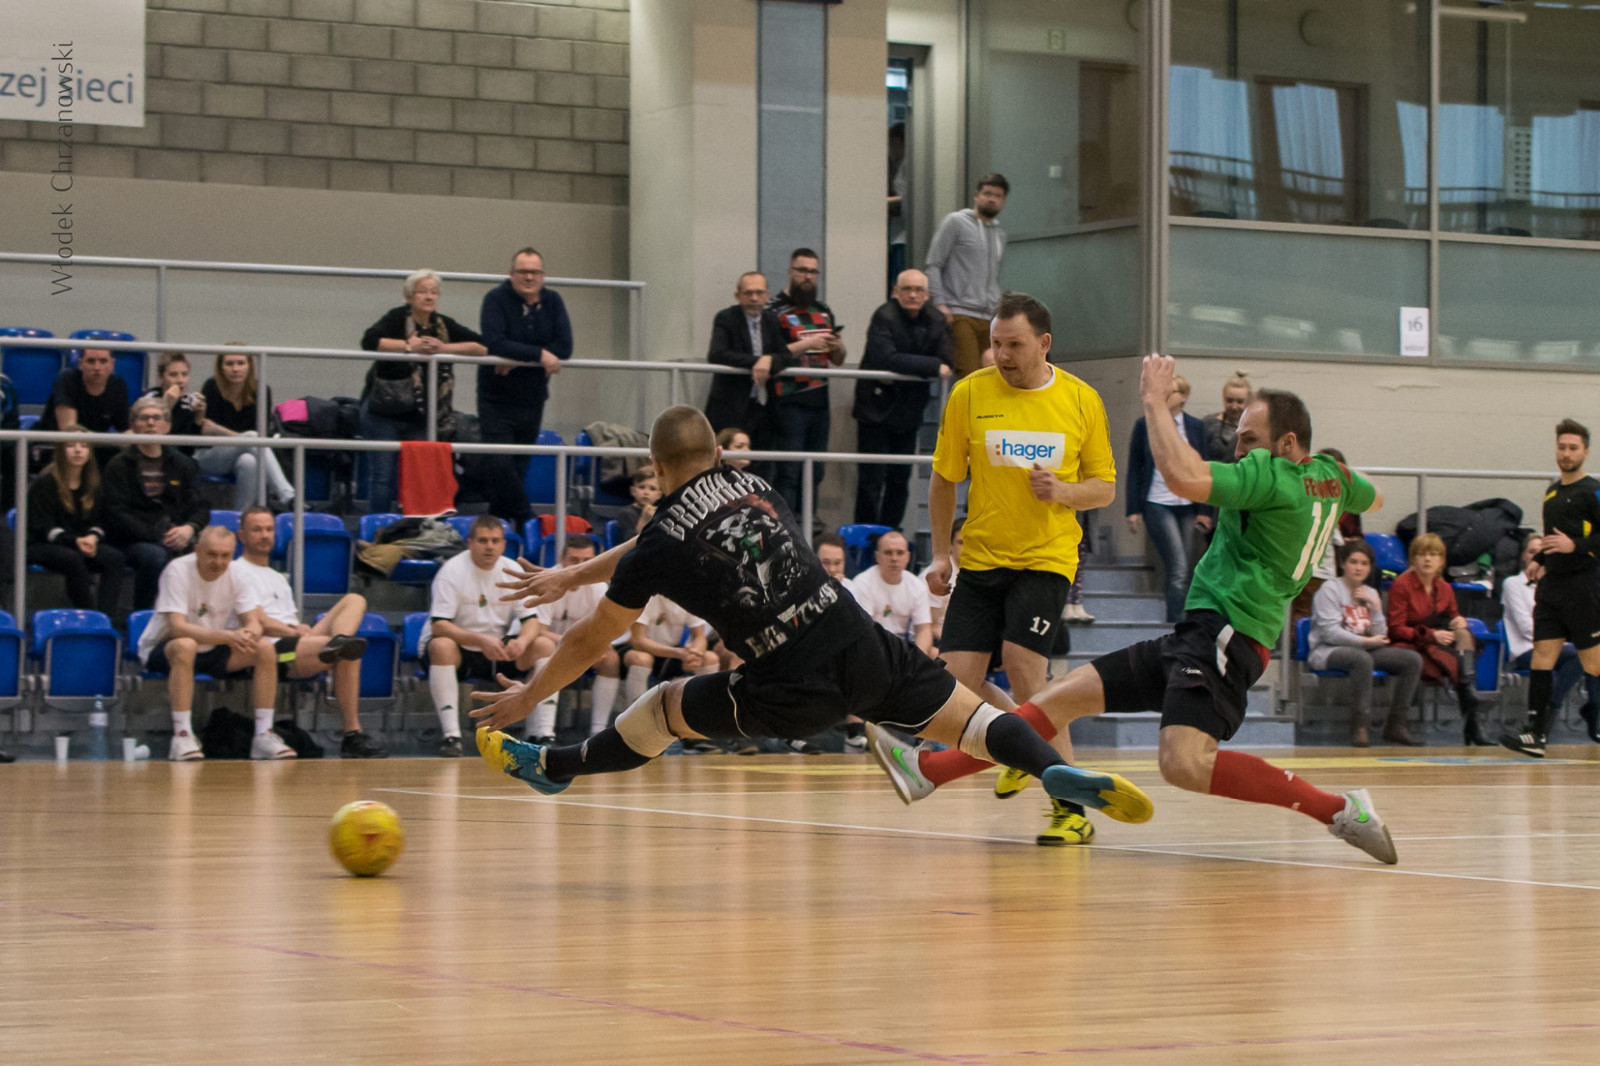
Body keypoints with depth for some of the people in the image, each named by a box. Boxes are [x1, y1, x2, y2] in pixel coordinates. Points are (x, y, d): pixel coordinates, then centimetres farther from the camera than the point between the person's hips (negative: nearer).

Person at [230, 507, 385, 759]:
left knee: (354, 600, -11)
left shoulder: (279, 578, 37)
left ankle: (338, 644, -42)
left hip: (298, 643, 9)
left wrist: (303, 630, 0)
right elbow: (257, 623, -5)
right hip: (273, 652, -9)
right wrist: (294, 631, -8)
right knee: (348, 655, -31)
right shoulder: (239, 571, 8)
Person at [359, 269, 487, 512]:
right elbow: (369, 341, -23)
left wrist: (444, 348, -16)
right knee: (382, 477, 1)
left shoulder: (443, 325, 5)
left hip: (421, 418, 3)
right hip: (384, 412, -3)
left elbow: (482, 347, -2)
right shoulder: (397, 318, -6)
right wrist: (409, 345, -25)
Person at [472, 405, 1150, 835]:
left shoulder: (658, 549, 2)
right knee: (971, 718, 7)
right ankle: (1056, 771, -18)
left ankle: (546, 766, 31)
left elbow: (590, 642, 13)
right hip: (863, 648, 3)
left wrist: (528, 697, 30)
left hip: (795, 694, -3)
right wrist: (571, 576, 44)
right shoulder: (754, 487, 19)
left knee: (661, 710, 17)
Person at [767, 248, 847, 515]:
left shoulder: (824, 311, 18)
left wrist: (838, 347, 0)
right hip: (789, 403, -7)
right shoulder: (775, 308, -3)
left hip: (819, 401, 7)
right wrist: (806, 345, -18)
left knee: (814, 473, 9)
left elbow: (837, 360, 22)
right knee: (788, 473, -8)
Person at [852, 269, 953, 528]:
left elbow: (946, 362, -6)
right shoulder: (884, 317, -14)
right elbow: (886, 359, -27)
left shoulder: (936, 321, 4)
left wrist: (907, 368, -18)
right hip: (876, 408, -6)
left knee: (900, 478, 10)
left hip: (909, 412, 6)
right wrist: (933, 366, -26)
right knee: (872, 478, -6)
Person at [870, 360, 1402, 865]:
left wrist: (1155, 401, -15)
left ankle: (1341, 810, -22)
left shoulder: (1274, 476, -14)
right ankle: (926, 769, 8)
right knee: (1068, 694, 8)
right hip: (1197, 636, 11)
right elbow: (1373, 499, 37)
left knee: (1184, 762, -32)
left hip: (1225, 636, -11)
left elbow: (1183, 476, -27)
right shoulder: (1329, 475, 14)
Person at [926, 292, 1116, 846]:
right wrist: (940, 553, 4)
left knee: (1024, 669, -21)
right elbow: (944, 479, 8)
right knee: (957, 684, -6)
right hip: (980, 556, 3)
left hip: (1046, 557, -3)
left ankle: (1070, 808, -14)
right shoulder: (969, 394, -2)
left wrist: (1064, 490, -15)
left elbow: (1105, 488, 5)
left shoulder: (1082, 401, -2)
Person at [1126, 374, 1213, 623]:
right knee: (1179, 569, -14)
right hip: (1157, 504, -3)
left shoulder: (1196, 427, 8)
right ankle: (1176, 624, -14)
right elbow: (1134, 470, 3)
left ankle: (1175, 622, 13)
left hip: (1187, 506, 3)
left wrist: (1204, 510, 5)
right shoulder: (1145, 425, 2)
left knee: (1185, 572, 3)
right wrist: (1133, 510, -2)